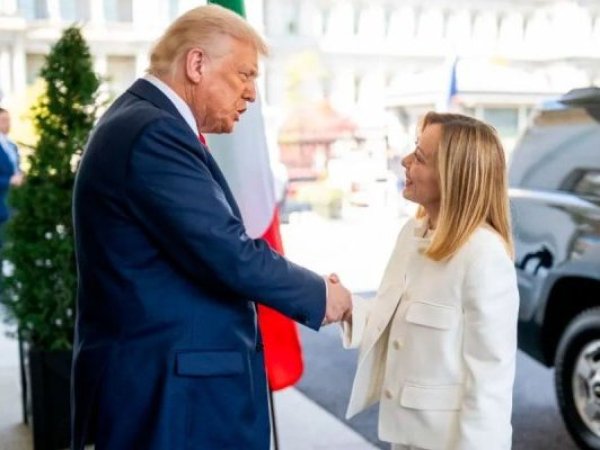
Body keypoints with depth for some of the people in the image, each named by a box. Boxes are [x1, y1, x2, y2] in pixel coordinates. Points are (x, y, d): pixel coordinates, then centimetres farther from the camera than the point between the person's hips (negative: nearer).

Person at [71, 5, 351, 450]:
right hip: (165, 386, -10)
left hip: (166, 374, 10)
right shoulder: (154, 132, -20)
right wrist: (318, 294, -9)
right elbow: (228, 255, -24)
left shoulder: (140, 123, 12)